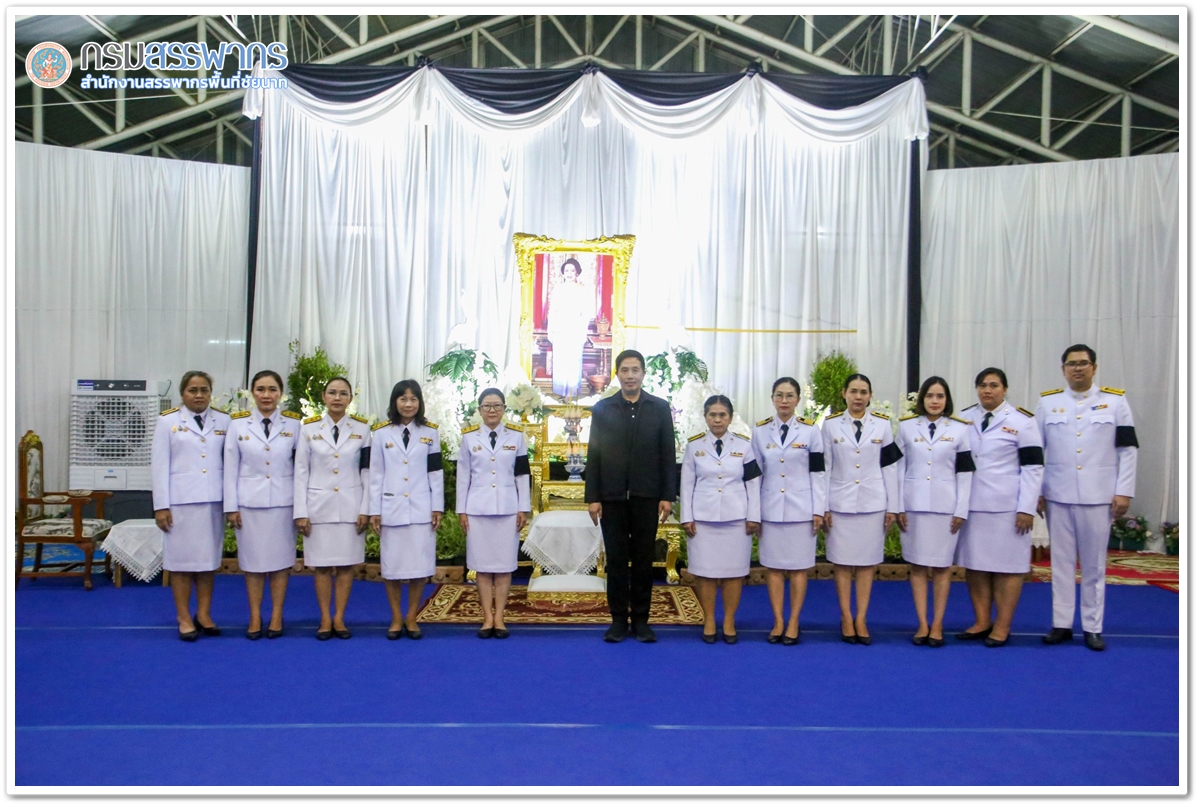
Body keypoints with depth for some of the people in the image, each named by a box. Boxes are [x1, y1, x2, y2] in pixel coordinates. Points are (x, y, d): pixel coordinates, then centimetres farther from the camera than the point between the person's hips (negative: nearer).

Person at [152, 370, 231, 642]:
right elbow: (159, 465, -1)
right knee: (181, 558, 4)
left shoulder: (223, 421, 7)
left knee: (209, 558, 8)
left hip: (213, 499, 2)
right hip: (181, 499, -2)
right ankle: (184, 618, 13)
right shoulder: (168, 421, 2)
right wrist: (161, 505, -6)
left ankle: (204, 614, 19)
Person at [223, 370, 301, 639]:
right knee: (253, 560, 6)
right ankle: (255, 617, 16)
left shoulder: (293, 424, 0)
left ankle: (277, 616, 16)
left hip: (283, 501, 0)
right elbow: (231, 468, 2)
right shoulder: (238, 424, 1)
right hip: (249, 502, 0)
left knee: (280, 559, 6)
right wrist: (231, 506, -1)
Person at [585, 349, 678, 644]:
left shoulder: (660, 408, 4)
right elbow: (593, 456, 2)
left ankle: (641, 619, 17)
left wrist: (667, 495, -3)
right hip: (612, 497, 0)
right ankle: (619, 619, 16)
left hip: (647, 497, 0)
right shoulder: (602, 409, 4)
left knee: (643, 560, 7)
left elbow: (668, 454, 2)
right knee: (616, 560, 6)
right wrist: (592, 497, -3)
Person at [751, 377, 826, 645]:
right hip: (770, 509, 2)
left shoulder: (810, 431, 1)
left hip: (801, 509, -1)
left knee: (798, 567, 4)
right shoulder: (760, 431, 5)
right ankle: (778, 622, 13)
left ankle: (793, 623, 13)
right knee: (773, 566, 5)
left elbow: (817, 473, 0)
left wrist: (819, 510, -5)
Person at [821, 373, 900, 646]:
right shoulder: (830, 424, 1)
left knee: (867, 562, 5)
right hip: (840, 503, 0)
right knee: (842, 561, 4)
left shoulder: (883, 424, 4)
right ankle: (846, 618, 14)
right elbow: (823, 468, 1)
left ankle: (861, 619, 13)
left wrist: (893, 506, 1)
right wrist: (823, 506, -2)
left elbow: (890, 467, 3)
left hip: (872, 503, 1)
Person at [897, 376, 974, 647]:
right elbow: (898, 469, 3)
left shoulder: (960, 429, 4)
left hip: (946, 506, -1)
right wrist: (898, 507, -2)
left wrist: (961, 510, -4)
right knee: (917, 565, 4)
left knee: (942, 565, 4)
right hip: (913, 504, 1)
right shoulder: (906, 427, 4)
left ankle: (937, 625, 11)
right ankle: (922, 624, 11)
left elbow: (965, 473, 2)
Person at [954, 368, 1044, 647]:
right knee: (974, 562, 9)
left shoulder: (1022, 421, -5)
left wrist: (1026, 509, -12)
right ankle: (982, 622, 20)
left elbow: (1032, 467, -7)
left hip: (1006, 506, -4)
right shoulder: (964, 418, 7)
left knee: (1007, 564, 2)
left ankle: (1002, 626, 11)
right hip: (970, 504, 4)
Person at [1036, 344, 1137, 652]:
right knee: (1061, 562, 7)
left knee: (1094, 564, 6)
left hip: (1098, 496, -1)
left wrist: (1124, 492, -4)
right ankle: (1062, 624, 15)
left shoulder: (1115, 401, 4)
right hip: (1057, 496, 1)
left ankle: (1093, 627, 16)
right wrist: (1036, 492, 3)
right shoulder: (1047, 403, 6)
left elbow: (1127, 450, 2)